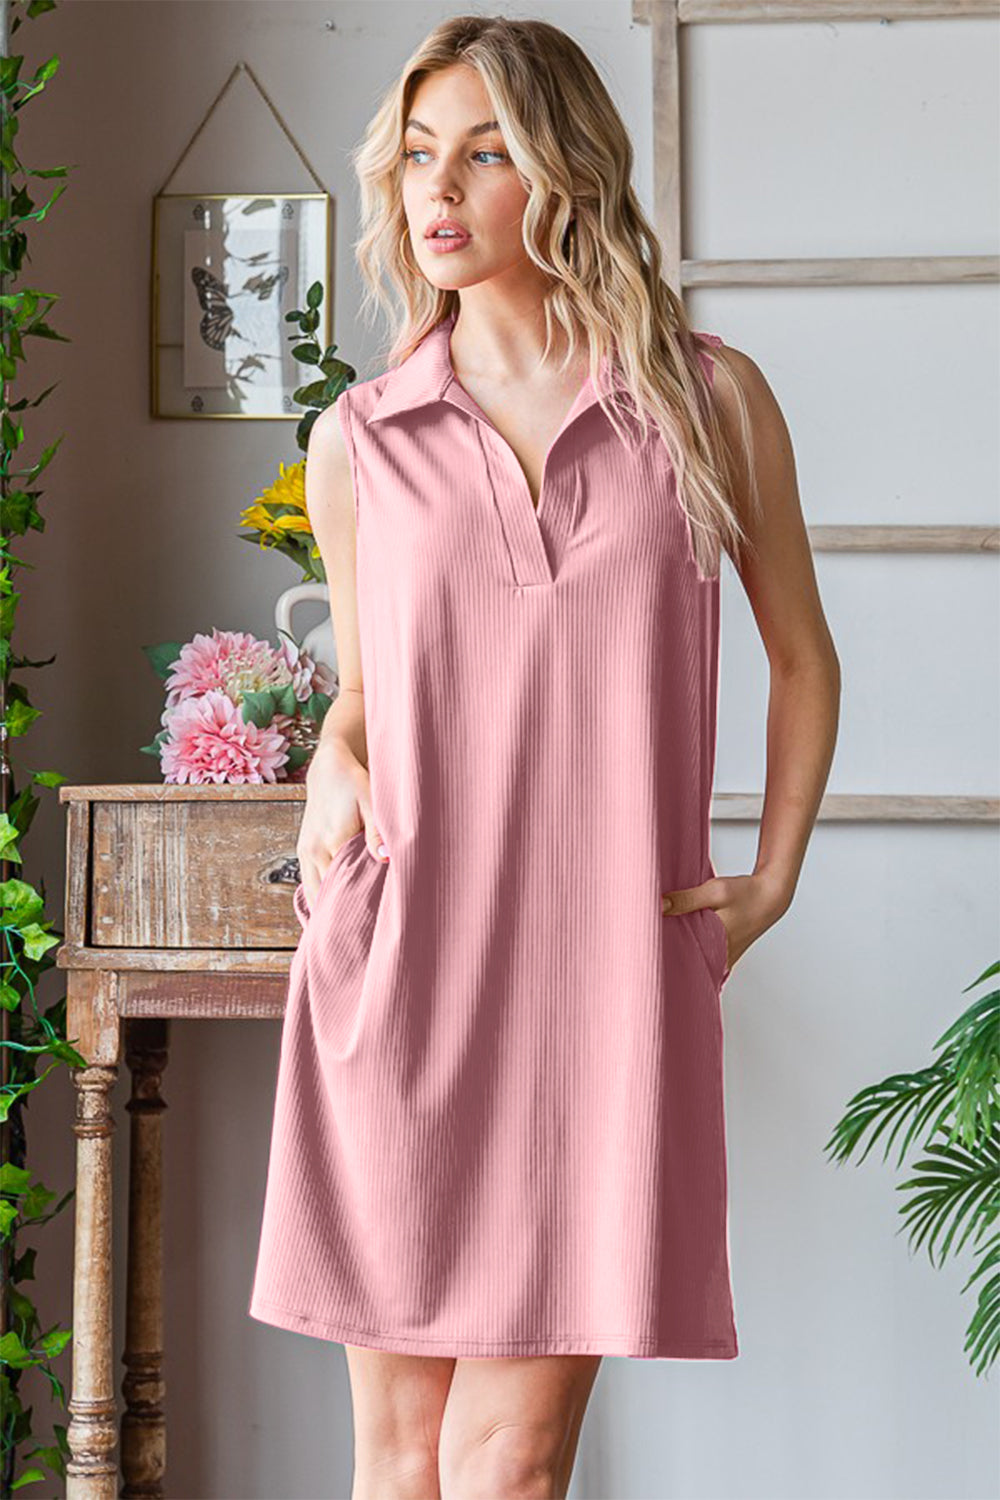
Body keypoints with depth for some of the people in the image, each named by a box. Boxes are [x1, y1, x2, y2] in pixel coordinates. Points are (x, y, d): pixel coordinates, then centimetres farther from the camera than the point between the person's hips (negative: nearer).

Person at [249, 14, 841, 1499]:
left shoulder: (711, 400, 4)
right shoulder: (359, 440, 7)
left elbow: (802, 656, 16)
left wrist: (772, 882, 7)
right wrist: (331, 773, 0)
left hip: (614, 973, -1)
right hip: (400, 970, 1)